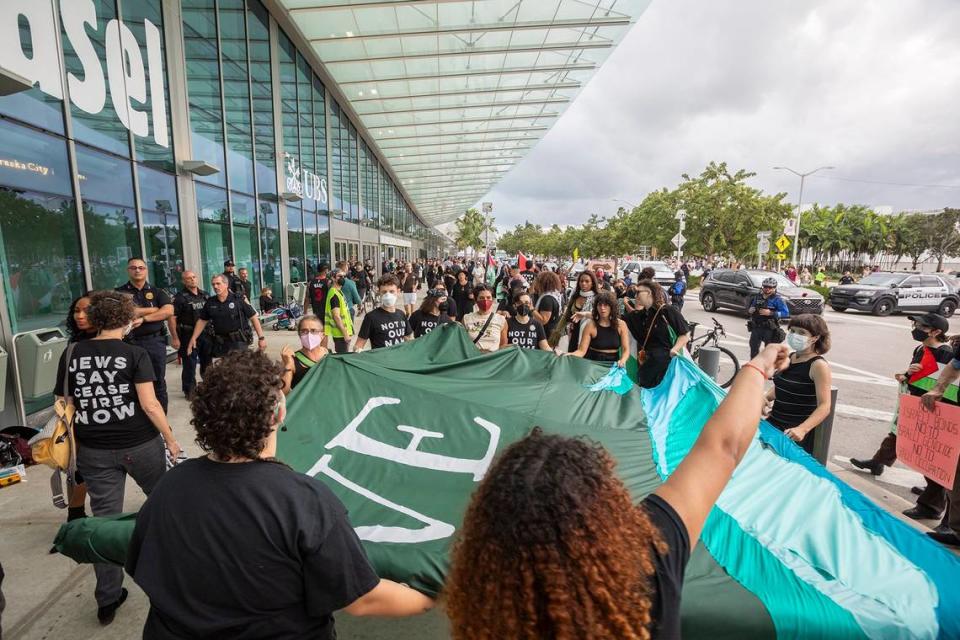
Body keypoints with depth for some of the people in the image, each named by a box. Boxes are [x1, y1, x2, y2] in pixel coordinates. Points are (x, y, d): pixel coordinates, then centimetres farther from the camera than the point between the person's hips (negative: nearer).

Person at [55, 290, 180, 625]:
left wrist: (78, 445, 15)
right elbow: (149, 404, -15)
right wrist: (171, 439, -4)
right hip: (140, 444, -3)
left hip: (93, 450, 3)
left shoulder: (71, 355, 1)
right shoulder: (135, 353, -12)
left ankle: (108, 600, 21)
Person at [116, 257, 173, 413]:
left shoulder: (157, 292, 8)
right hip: (131, 342, -1)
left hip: (156, 341, 1)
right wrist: (156, 309, -7)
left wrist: (143, 318, -13)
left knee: (158, 382, 8)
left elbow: (169, 311, -7)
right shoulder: (120, 292, 3)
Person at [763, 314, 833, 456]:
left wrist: (802, 429, -31)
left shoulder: (819, 365, -12)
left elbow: (824, 406, -18)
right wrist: (765, 398, 6)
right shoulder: (788, 358, 8)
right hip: (773, 423, 6)